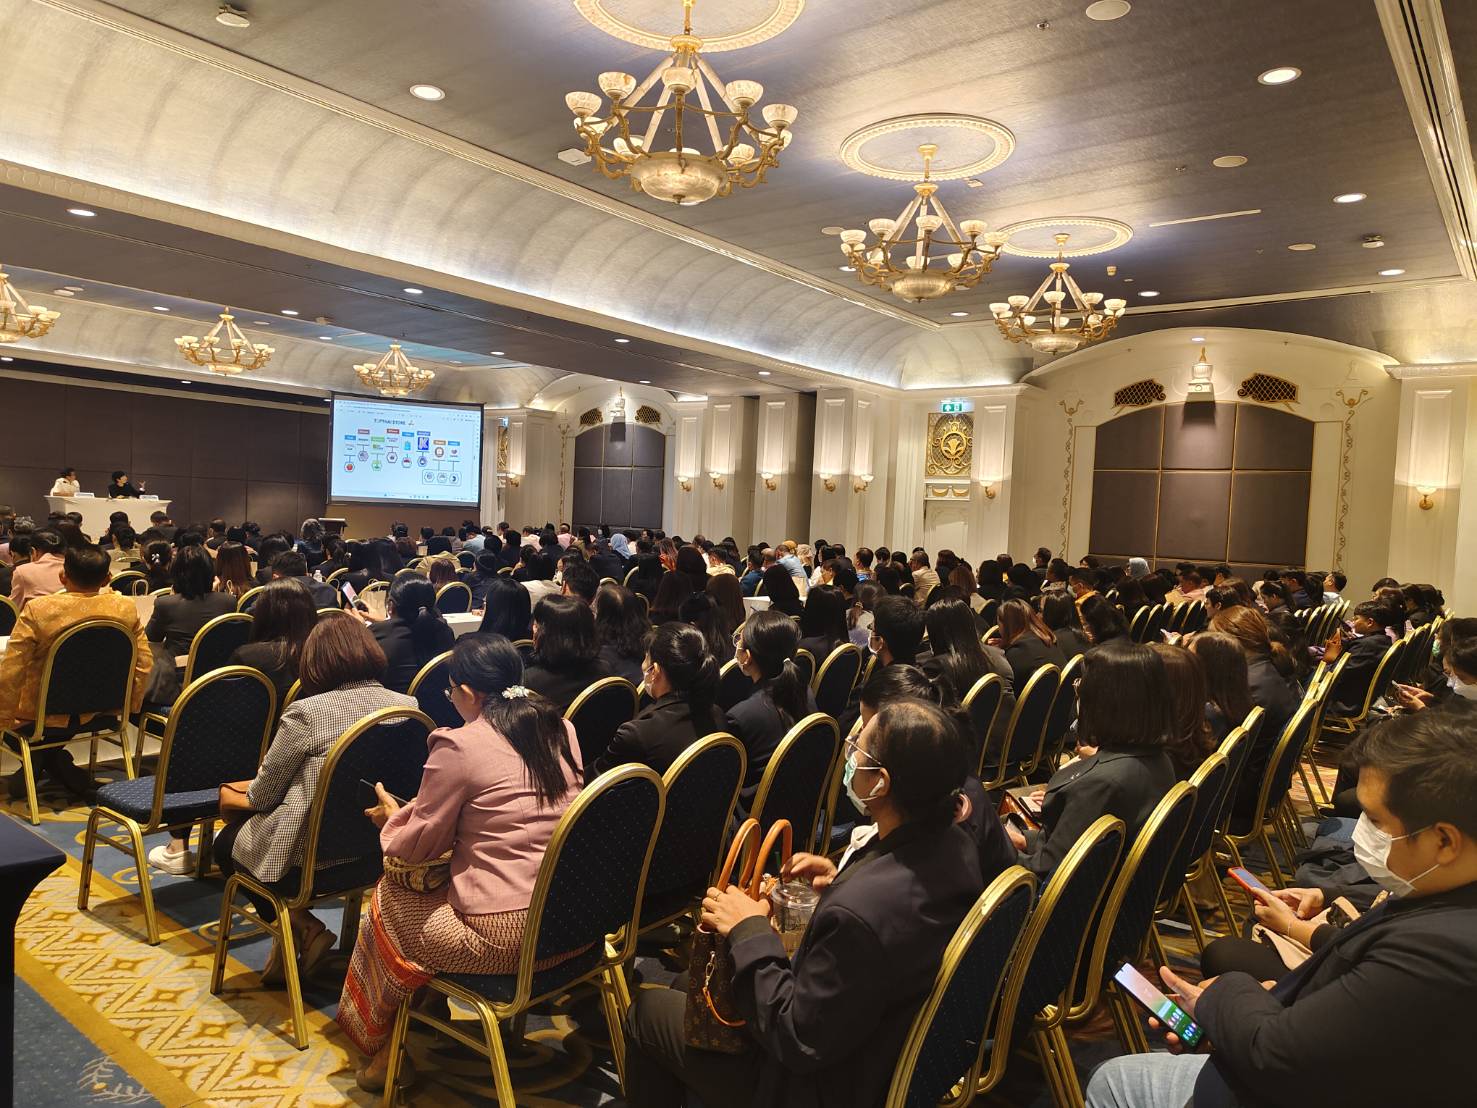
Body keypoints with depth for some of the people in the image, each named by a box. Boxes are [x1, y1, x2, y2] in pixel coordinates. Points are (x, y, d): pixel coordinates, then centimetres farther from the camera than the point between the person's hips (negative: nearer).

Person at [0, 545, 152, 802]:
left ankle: (42, 760, 15)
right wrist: (130, 706, 9)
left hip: (45, 716, -3)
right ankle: (53, 760, 26)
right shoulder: (125, 607, -11)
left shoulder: (38, 609, -20)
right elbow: (144, 663, -4)